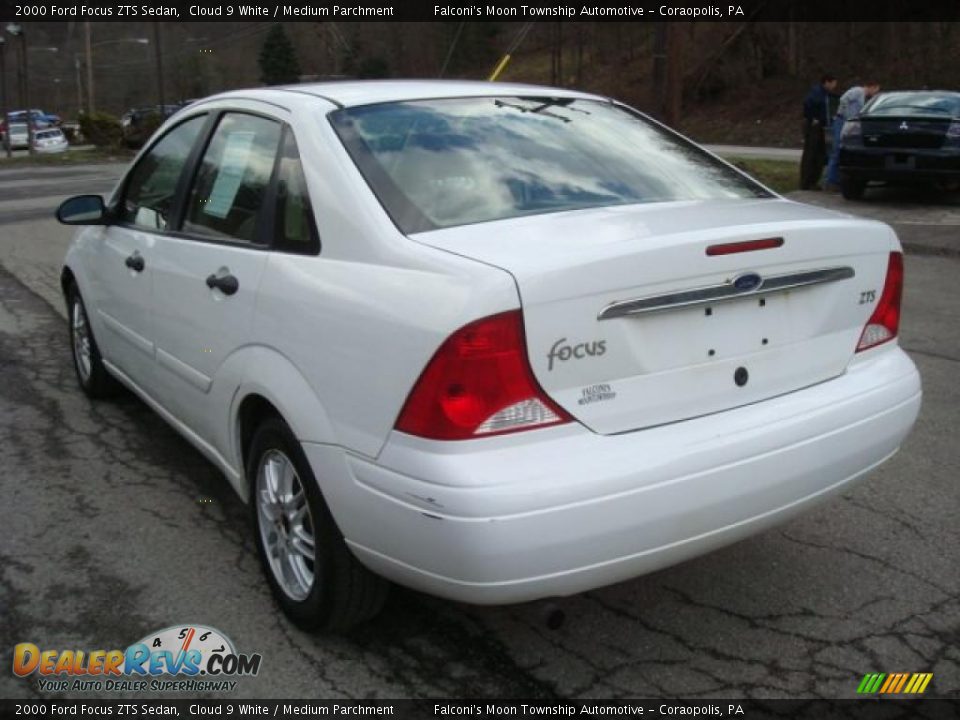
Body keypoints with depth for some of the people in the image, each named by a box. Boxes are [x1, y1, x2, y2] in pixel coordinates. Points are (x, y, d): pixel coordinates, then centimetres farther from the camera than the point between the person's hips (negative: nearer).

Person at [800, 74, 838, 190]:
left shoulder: (825, 93, 16)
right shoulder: (816, 92, -13)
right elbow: (807, 104, -28)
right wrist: (812, 119, -21)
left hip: (818, 127, 10)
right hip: (812, 126, -10)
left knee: (820, 154, 11)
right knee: (809, 154, -6)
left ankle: (813, 181, 18)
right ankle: (805, 184, -3)